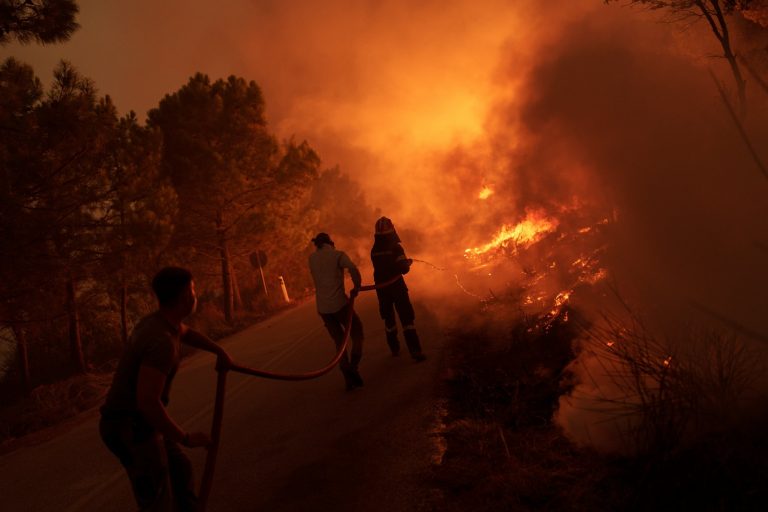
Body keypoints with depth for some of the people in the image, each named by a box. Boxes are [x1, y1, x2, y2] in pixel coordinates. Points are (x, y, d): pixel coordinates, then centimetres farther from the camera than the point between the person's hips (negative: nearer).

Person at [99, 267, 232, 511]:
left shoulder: (157, 320, 5)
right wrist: (186, 438, -23)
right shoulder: (162, 340, -27)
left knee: (179, 470, 25)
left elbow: (186, 333, 30)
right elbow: (148, 402, -32)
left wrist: (220, 351, 26)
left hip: (134, 420, 10)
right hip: (131, 429, -10)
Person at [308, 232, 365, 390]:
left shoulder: (312, 258, 11)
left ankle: (348, 377, 9)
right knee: (357, 335, 8)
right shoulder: (338, 254, -2)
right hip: (339, 303, -5)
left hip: (322, 308, 5)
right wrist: (356, 288, -6)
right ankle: (353, 367, -14)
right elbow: (353, 269, -18)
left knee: (340, 342, 15)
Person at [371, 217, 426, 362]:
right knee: (406, 318, -3)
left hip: (381, 288, 5)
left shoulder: (374, 250, 2)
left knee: (389, 319, 19)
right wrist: (408, 262, 6)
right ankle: (415, 352, -10)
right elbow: (403, 269, -16)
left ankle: (395, 349, 28)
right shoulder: (396, 248, -14)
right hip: (396, 286, -5)